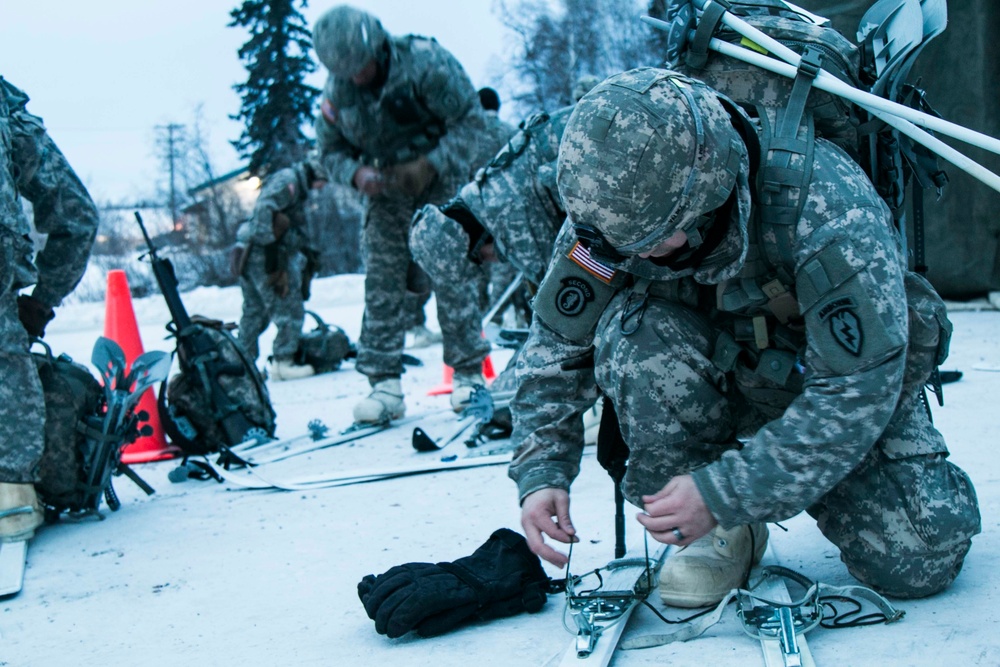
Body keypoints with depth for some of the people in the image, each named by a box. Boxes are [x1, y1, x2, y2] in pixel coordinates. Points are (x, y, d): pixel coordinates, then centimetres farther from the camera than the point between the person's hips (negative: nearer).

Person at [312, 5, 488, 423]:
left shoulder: (425, 62, -20)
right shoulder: (337, 90, -6)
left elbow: (469, 119, -16)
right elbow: (331, 149, 5)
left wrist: (430, 165, -28)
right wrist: (355, 173, -18)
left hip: (438, 180, -4)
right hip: (386, 189, 4)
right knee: (381, 282, -5)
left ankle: (468, 375, 4)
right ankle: (385, 385, -2)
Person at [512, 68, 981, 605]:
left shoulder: (828, 208, -36)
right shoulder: (618, 204, -23)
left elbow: (858, 390, -34)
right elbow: (556, 343, -12)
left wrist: (724, 494, -36)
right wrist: (541, 473, -24)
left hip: (860, 377, -2)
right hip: (722, 373, 2)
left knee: (918, 560, -20)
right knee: (633, 331, -30)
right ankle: (720, 534, -12)